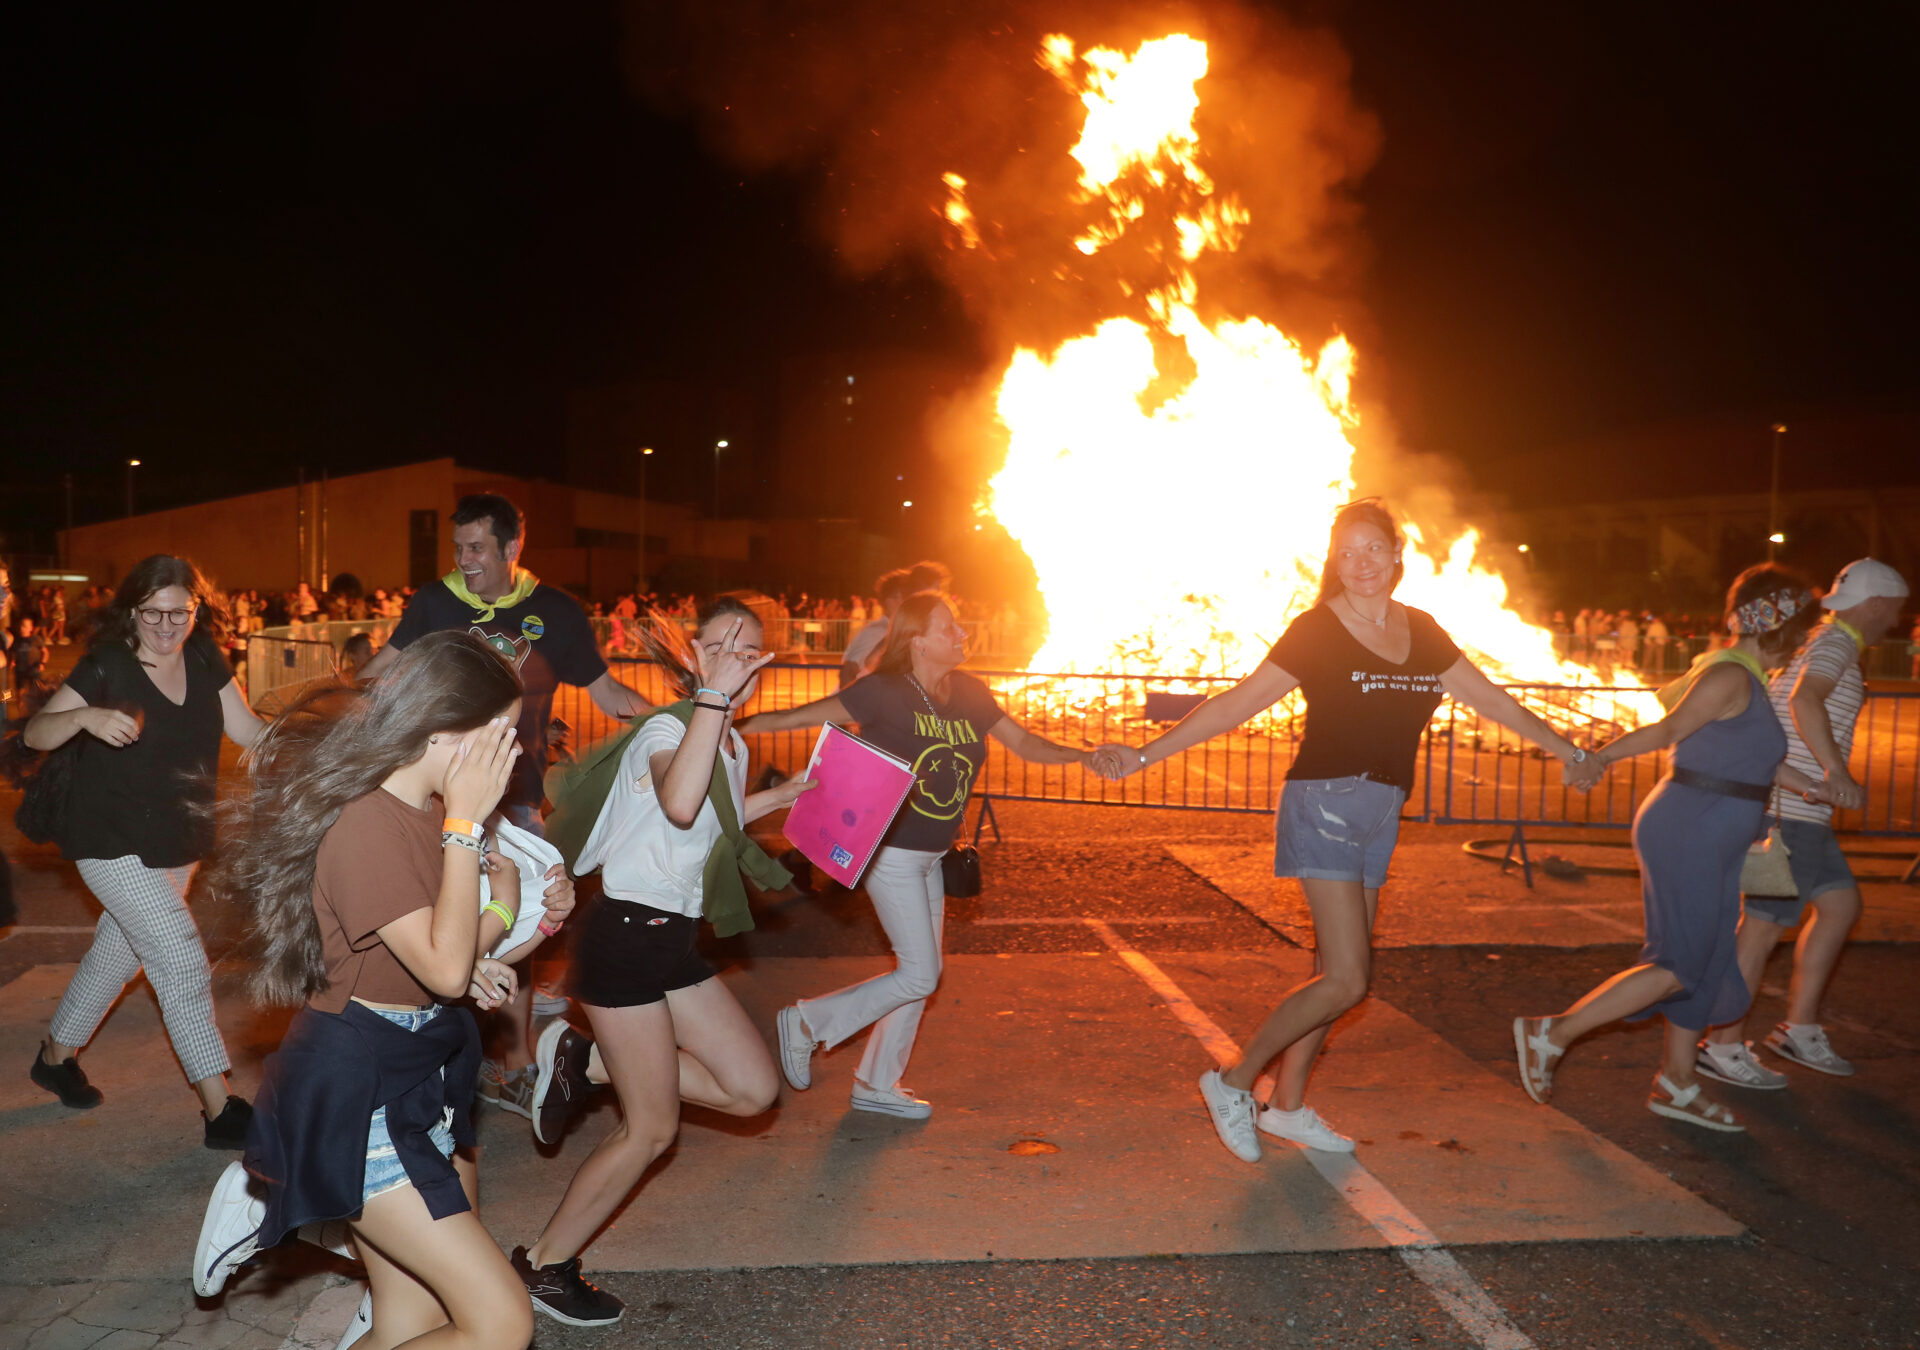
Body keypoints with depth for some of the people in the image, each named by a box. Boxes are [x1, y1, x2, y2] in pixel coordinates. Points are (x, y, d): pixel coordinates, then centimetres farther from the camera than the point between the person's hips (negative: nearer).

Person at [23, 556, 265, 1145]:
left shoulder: (204, 661, 0)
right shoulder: (107, 665, -14)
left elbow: (248, 729, -1)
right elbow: (35, 733, -16)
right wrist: (86, 717, -36)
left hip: (179, 844, 6)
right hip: (113, 844, -6)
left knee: (118, 952, 22)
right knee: (181, 958, -12)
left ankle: (56, 1056, 45)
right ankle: (220, 1110, -7)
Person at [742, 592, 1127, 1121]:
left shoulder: (968, 693, 1)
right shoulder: (885, 692, -18)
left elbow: (1024, 743, 5)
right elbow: (804, 716, -17)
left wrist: (1080, 755, -10)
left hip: (930, 857, 7)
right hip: (890, 853, -7)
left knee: (921, 973, 13)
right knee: (919, 975, -7)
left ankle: (877, 1084, 29)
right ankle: (808, 1022, 10)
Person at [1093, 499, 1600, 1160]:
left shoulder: (1421, 630, 10)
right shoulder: (1317, 630, -7)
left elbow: (1488, 697, 21)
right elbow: (1238, 702, -9)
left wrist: (1565, 748, 29)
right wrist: (1148, 752, -16)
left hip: (1381, 814, 7)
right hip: (1324, 804, -6)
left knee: (1336, 972, 11)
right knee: (1346, 979, -12)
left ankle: (1287, 1106, 24)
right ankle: (1232, 1082, 3)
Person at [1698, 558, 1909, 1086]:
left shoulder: (1818, 644, 19)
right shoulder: (1836, 643, -11)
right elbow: (1805, 700, -32)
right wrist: (1837, 771, -38)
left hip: (1801, 809, 10)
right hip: (1791, 808, -10)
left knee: (1841, 905, 14)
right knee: (1765, 924, -5)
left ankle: (1799, 1028, 19)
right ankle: (1722, 1046, 3)